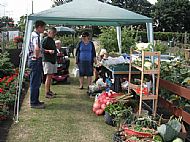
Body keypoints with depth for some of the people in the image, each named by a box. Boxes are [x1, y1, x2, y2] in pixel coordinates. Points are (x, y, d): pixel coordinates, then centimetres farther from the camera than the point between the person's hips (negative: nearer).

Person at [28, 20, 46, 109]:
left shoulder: (33, 34, 15)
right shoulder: (36, 36, -18)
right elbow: (37, 48, -35)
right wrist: (37, 57, -20)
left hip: (33, 61, 10)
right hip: (36, 61, -10)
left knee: (36, 82, 16)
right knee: (35, 82, -3)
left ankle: (35, 101, 25)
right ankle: (33, 103, 4)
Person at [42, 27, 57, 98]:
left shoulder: (53, 40, 20)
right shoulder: (46, 39, -8)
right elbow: (41, 49, -16)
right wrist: (48, 51, -28)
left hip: (53, 60, 9)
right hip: (47, 60, -9)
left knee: (50, 76, 12)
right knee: (48, 76, -10)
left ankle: (49, 90, 21)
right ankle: (47, 93, -8)